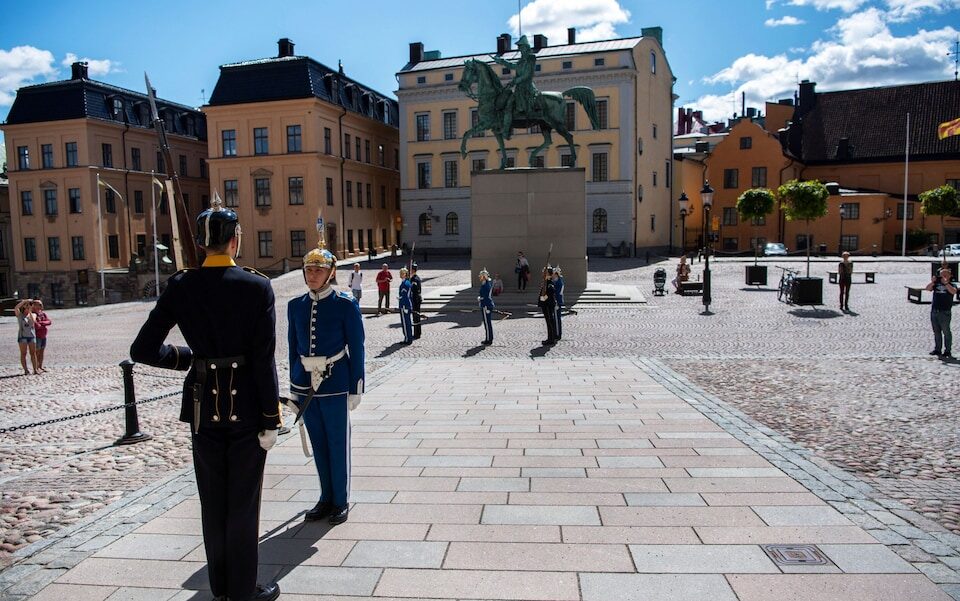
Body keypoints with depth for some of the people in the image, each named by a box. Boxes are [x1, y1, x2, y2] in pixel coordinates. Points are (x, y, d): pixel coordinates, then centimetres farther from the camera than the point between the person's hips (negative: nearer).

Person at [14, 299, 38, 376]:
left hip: (32, 335, 2)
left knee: (33, 353, 1)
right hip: (22, 336, -2)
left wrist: (30, 311, -10)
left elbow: (33, 321, -8)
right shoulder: (19, 314, 7)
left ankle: (35, 369, 1)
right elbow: (15, 308, -14)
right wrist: (24, 301, -16)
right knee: (23, 353, -3)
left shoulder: (33, 315, 13)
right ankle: (25, 370, -3)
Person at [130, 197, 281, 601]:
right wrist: (270, 419, -8)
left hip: (203, 404, 4)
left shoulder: (180, 287, -4)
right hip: (246, 404, -3)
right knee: (243, 502, 10)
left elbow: (143, 350, -4)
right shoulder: (257, 286, -13)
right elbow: (264, 360, -14)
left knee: (212, 500, 19)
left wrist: (189, 357, 13)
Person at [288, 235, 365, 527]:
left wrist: (356, 389, -7)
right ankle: (326, 497, 29)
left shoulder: (346, 305, -8)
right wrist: (294, 387, 11)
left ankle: (341, 500, 22)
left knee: (338, 444, 6)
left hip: (335, 386, -4)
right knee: (318, 444, 14)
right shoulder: (295, 306, 5)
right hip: (306, 385, 4)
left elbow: (356, 349, -6)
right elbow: (293, 348, 11)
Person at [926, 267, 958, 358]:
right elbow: (928, 288, -3)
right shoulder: (936, 284, 11)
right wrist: (932, 282, -16)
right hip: (934, 312, 4)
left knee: (946, 332, -1)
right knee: (936, 332, 11)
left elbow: (953, 292, -19)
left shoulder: (951, 285, 0)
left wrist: (945, 283, -23)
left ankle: (947, 351, 5)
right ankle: (937, 349, 19)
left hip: (944, 312, -4)